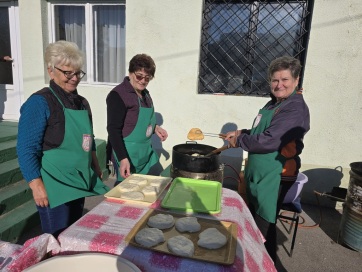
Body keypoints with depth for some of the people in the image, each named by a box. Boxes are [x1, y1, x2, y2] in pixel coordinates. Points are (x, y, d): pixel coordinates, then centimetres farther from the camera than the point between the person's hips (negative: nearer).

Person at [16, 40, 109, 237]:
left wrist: (96, 170, 16)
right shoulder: (40, 102, -14)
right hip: (54, 187, -7)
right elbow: (26, 149, -16)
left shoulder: (82, 103, 8)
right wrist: (36, 185, -19)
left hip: (79, 184, 7)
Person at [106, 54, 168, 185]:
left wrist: (155, 127, 3)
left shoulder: (145, 94, 9)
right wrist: (123, 158, -26)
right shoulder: (118, 95, -17)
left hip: (146, 152, 8)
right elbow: (113, 130, -20)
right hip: (126, 153, -8)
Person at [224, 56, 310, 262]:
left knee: (264, 227, 6)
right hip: (259, 173, 10)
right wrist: (242, 133, 4)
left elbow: (269, 141, -27)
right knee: (254, 220, 24)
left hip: (274, 177, -10)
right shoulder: (275, 103, 10)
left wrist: (239, 141, -14)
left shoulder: (295, 109, -20)